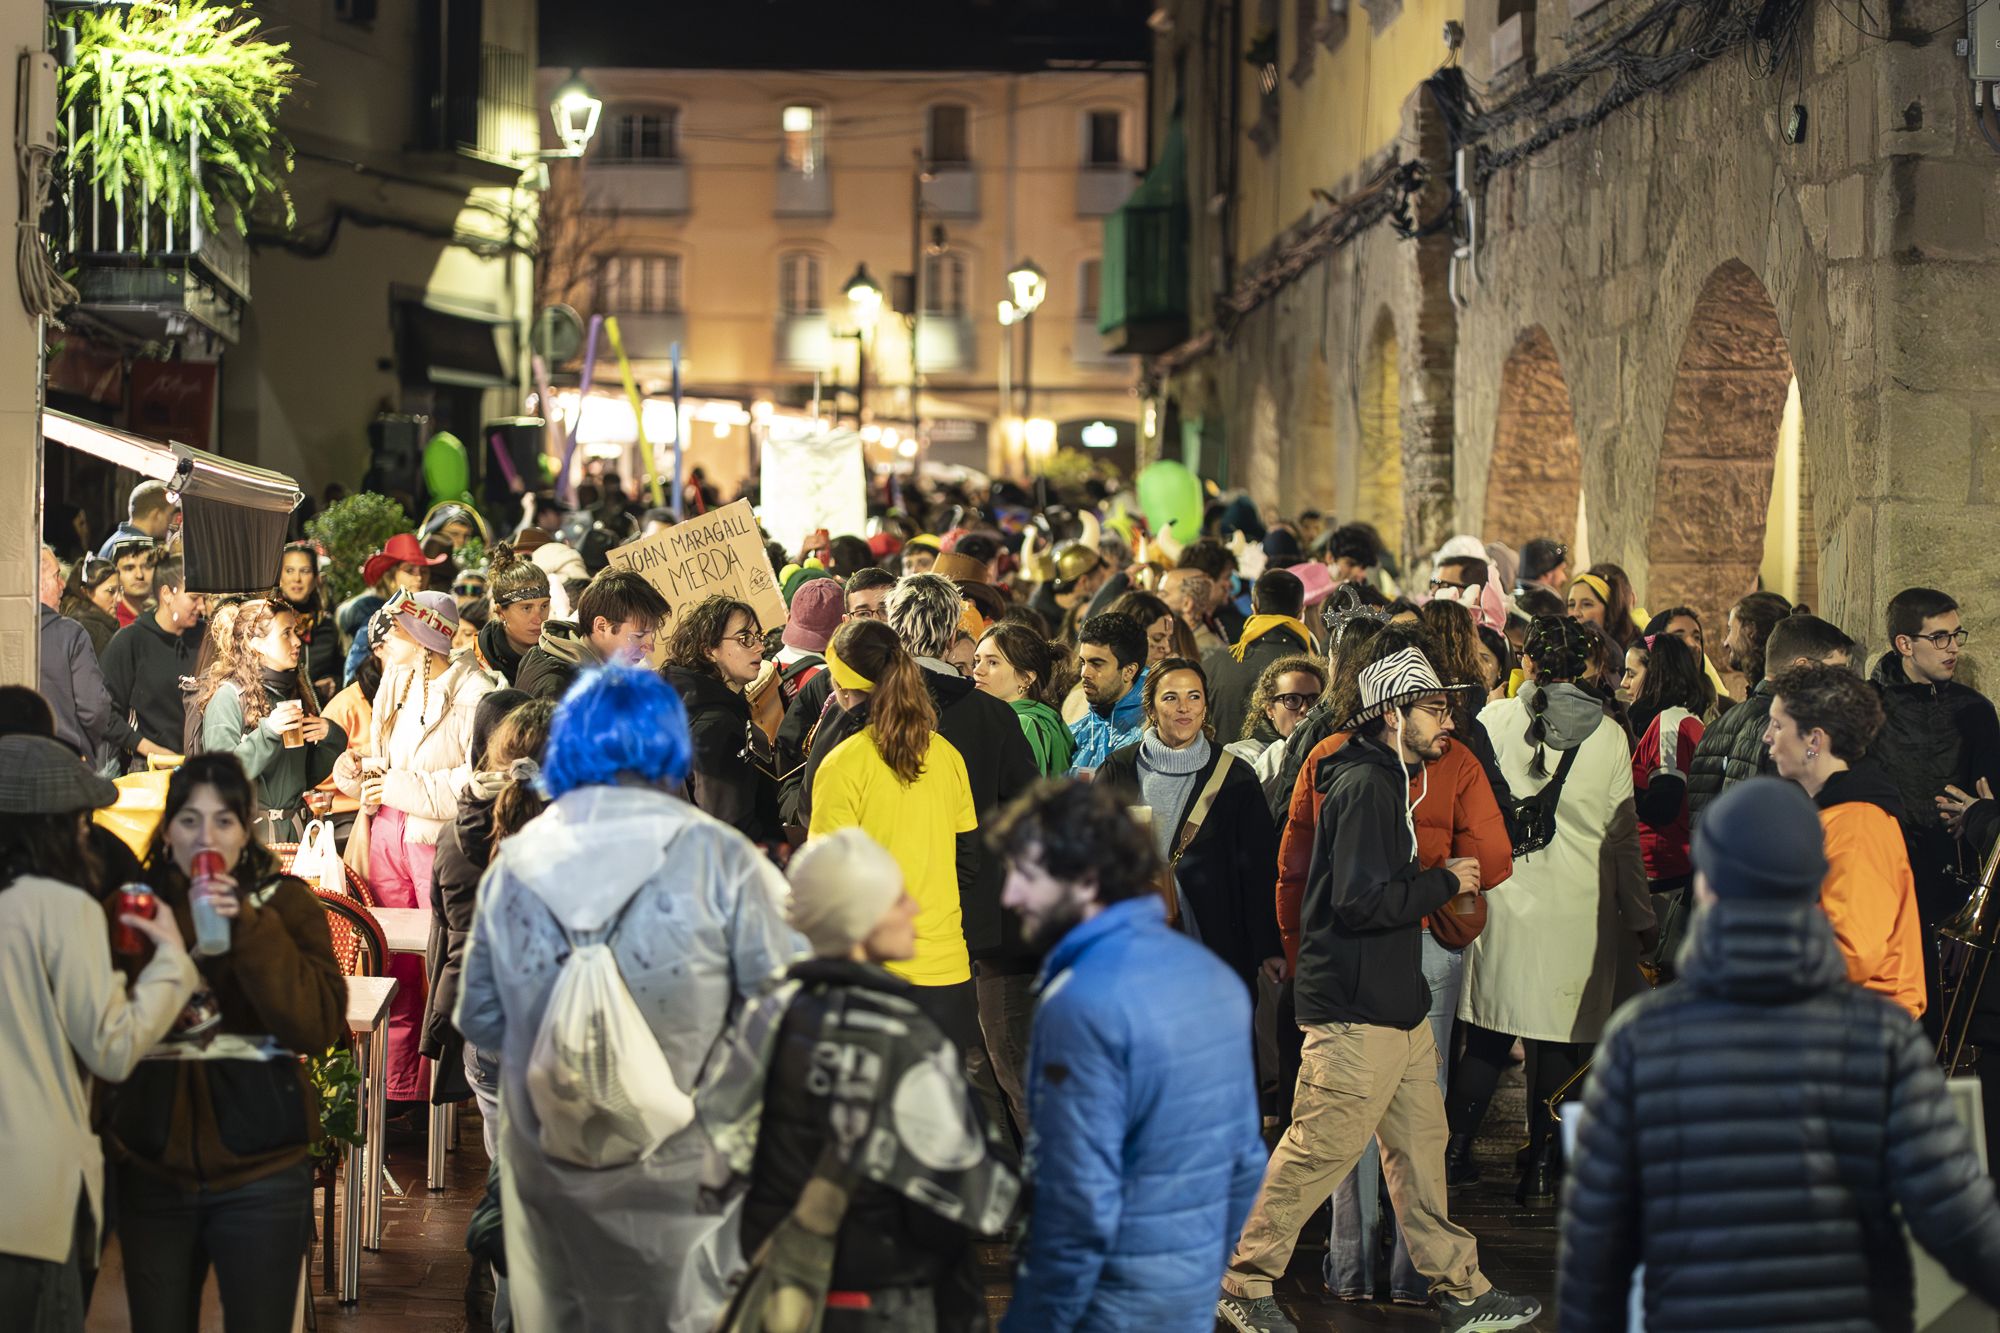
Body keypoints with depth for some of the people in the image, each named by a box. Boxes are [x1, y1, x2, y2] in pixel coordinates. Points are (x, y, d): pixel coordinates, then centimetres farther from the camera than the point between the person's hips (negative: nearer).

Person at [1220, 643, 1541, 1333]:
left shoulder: (1388, 780, 16)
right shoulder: (1366, 785, -17)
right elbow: (1360, 899, -25)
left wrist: (1424, 890, 9)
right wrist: (1443, 882, -14)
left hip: (1396, 1004, 10)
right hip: (1353, 1011, -10)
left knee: (1421, 1145, 13)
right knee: (1317, 1151, -3)